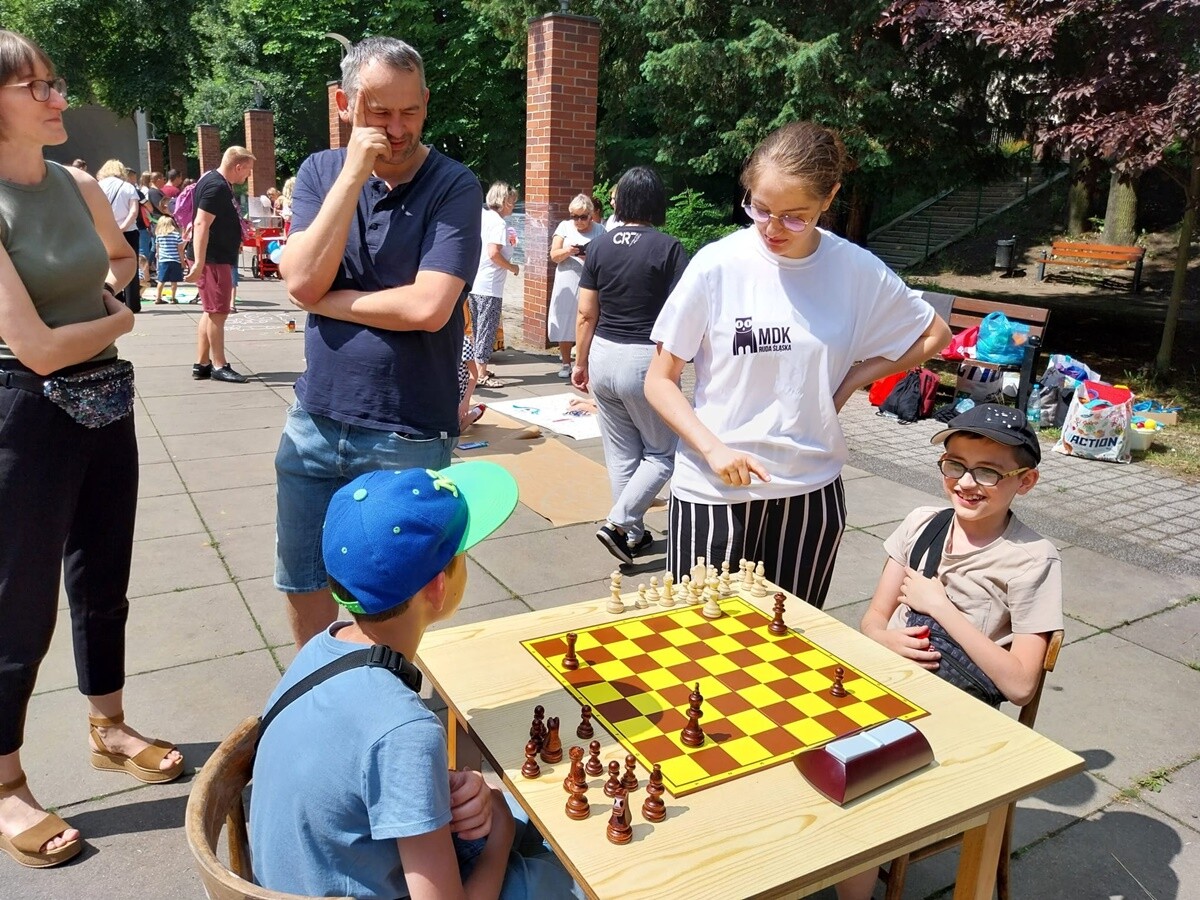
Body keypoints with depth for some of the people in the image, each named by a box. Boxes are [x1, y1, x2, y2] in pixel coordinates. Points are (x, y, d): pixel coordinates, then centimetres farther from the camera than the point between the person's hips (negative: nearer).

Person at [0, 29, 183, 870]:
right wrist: (120, 321, -3)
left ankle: (109, 729, 39)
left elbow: (124, 256, 27)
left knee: (103, 583, 18)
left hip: (105, 405, 7)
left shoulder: (81, 187, 4)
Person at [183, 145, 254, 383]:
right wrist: (199, 263, -30)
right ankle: (219, 366, 3)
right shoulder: (216, 187, -18)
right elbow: (201, 224, -25)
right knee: (218, 312, -4)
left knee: (211, 312, 13)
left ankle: (202, 364, 19)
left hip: (218, 257, 11)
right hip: (213, 259, -11)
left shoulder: (216, 182, 14)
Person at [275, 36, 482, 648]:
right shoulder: (320, 172, 4)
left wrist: (326, 300, -9)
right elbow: (301, 281, -12)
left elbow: (428, 307, -21)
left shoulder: (453, 187, -8)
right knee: (303, 585, 18)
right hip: (314, 423, 5)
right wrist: (354, 171, -15)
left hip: (406, 436, -4)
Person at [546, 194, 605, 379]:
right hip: (567, 285, 1)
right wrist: (567, 251, -19)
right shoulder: (564, 227, 7)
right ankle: (565, 363, 16)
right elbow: (554, 255, 2)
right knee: (565, 324, 3)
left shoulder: (599, 230, 6)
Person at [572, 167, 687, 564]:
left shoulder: (598, 246, 3)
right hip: (645, 359, -5)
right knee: (662, 453, 11)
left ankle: (633, 533, 24)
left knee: (621, 453, 15)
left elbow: (586, 313, 5)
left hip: (603, 355, 5)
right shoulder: (668, 248, -10)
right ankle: (619, 523, -1)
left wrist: (580, 362, 15)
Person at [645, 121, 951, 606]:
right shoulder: (717, 265, -10)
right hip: (713, 492, -2)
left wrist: (852, 380, 0)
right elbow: (659, 381, -4)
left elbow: (934, 334, 13)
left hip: (811, 491, 2)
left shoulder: (858, 270, -4)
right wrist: (713, 448, -18)